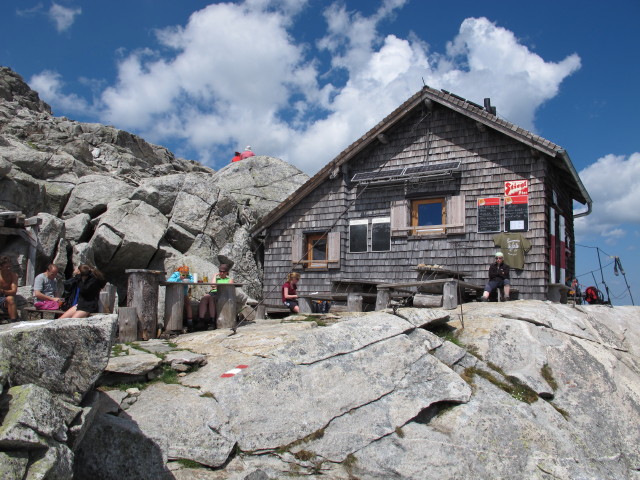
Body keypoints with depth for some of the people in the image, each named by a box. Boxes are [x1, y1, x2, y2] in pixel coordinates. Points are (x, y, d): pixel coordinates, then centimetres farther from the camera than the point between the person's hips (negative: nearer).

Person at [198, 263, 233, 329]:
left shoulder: (230, 279, 23)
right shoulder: (216, 278, 33)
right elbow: (213, 285, 10)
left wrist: (218, 287, -6)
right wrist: (215, 276, 17)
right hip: (212, 293, 4)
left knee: (211, 298, -38)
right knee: (204, 298, -33)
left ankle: (212, 321, -43)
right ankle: (201, 320, -45)